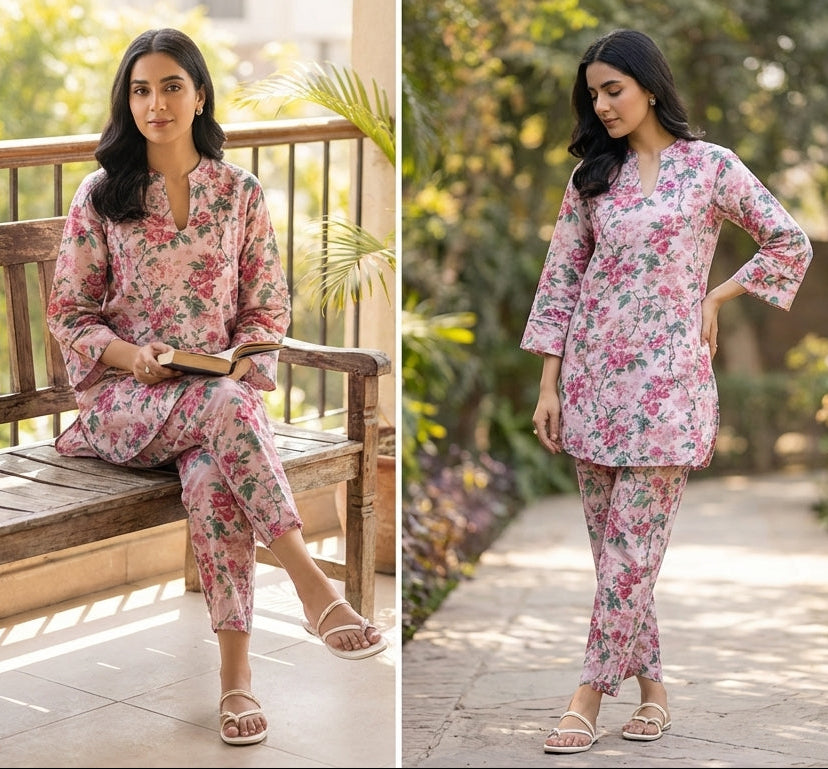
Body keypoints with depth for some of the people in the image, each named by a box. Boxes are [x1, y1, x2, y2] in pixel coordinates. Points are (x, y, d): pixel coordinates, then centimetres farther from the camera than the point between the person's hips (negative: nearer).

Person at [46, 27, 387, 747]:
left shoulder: (241, 193, 9)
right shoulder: (100, 195, 5)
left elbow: (268, 307, 12)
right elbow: (69, 315, 5)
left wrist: (246, 356, -10)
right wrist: (131, 354, -14)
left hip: (222, 388, 1)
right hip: (125, 397, -1)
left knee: (212, 479, -35)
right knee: (226, 406, -37)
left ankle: (236, 669, -31)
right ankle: (310, 581, -35)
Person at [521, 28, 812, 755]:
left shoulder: (711, 165, -2)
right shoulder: (592, 177, 8)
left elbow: (792, 244, 5)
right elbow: (561, 279, 7)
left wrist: (715, 298, 2)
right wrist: (549, 385, 2)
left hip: (666, 377, -4)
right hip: (592, 373, 4)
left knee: (631, 546, -6)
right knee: (612, 542, 6)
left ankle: (591, 696, 0)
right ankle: (651, 686, 18)